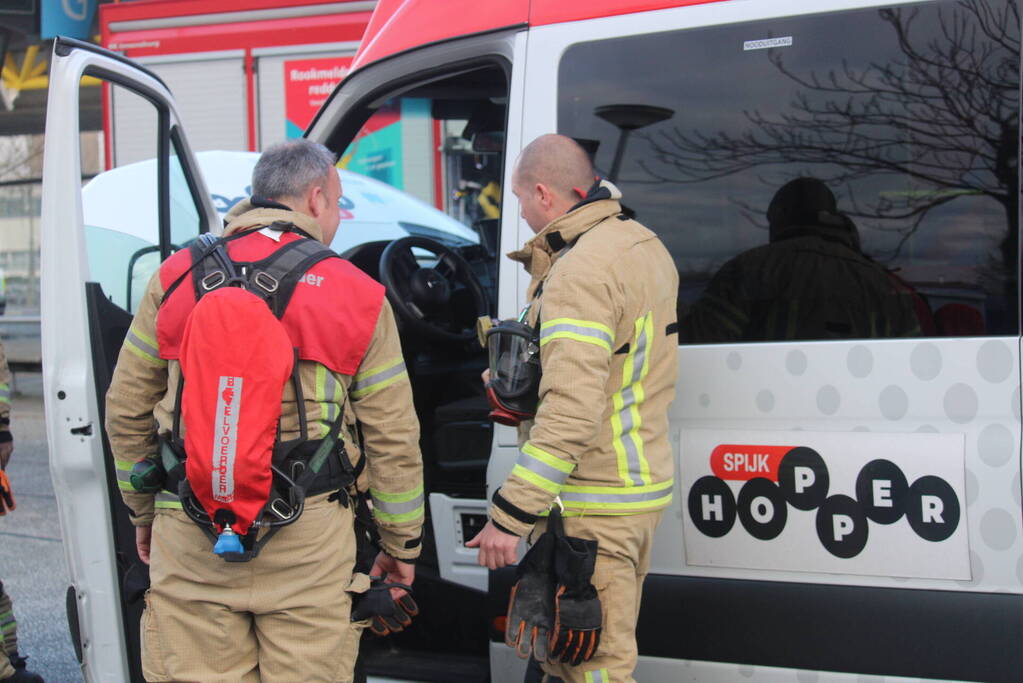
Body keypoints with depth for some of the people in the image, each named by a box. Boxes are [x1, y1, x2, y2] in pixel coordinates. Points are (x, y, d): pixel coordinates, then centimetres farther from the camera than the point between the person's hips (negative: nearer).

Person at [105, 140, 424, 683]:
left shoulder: (177, 276, 8)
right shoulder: (358, 297, 3)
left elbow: (127, 410, 13)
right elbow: (391, 439, 4)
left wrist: (143, 513, 25)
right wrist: (402, 544, 15)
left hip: (190, 538, 2)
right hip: (308, 541, -1)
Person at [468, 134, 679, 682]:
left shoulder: (581, 271, -20)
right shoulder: (646, 247, 11)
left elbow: (571, 415, -28)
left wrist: (509, 515, -26)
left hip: (592, 509, -10)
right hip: (644, 484, 10)